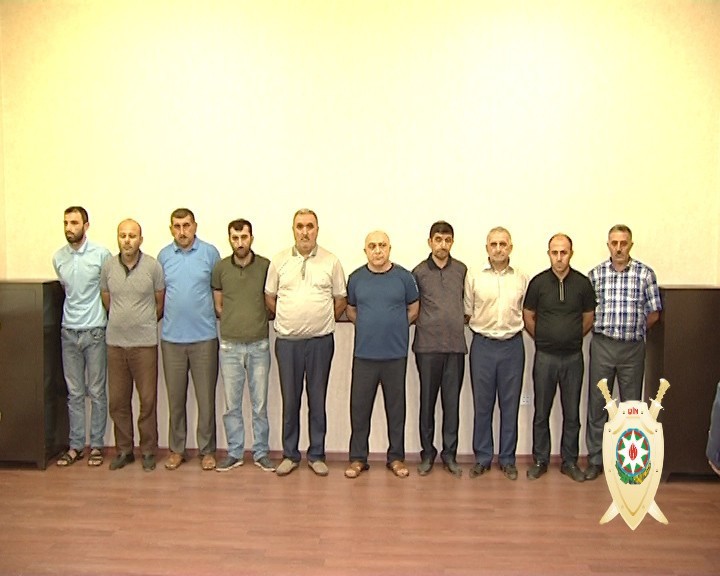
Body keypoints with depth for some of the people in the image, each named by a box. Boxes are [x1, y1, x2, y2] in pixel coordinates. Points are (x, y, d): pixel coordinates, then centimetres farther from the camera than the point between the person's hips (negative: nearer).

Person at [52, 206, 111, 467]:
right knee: (74, 393, 10)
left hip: (95, 331, -4)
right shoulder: (58, 258, 5)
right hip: (69, 332, 4)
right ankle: (75, 445, 20)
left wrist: (100, 315, 0)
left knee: (97, 392, 4)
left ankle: (96, 445, 15)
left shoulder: (101, 254, -8)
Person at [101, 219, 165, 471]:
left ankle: (148, 451, 17)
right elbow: (106, 301, 15)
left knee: (148, 399, 3)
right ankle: (124, 450, 23)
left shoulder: (153, 266, -6)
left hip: (145, 343, -3)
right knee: (118, 400, 9)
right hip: (115, 343, 3)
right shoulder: (108, 266, 2)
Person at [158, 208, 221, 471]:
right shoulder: (163, 256, 7)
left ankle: (207, 450, 17)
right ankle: (177, 449, 23)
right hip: (171, 337, 2)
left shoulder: (210, 253, -1)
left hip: (204, 336, -2)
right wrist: (164, 315, 6)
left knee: (206, 397, 4)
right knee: (175, 397, 11)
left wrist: (219, 314, -1)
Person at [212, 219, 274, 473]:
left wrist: (258, 319, 1)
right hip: (230, 345, 1)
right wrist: (234, 321, 4)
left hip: (259, 344, -1)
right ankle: (234, 452, 22)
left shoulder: (266, 266, -3)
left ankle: (261, 452, 20)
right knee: (231, 404, 8)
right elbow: (217, 305, 12)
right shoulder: (220, 268, 2)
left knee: (260, 403, 7)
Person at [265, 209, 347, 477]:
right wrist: (288, 320, 7)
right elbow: (269, 297, 11)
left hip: (320, 341, -1)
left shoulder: (331, 262, 1)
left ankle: (316, 455, 19)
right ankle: (289, 454, 21)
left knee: (318, 399, 7)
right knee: (290, 400, 8)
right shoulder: (279, 261, 4)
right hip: (287, 341, 1)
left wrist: (323, 321, 4)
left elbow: (341, 300, 7)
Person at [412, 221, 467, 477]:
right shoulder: (419, 272, 1)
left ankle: (450, 454, 18)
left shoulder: (462, 270, 6)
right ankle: (427, 453, 18)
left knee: (452, 401, 6)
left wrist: (460, 322, 8)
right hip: (427, 345, -1)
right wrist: (423, 323, 3)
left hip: (456, 345, 1)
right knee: (427, 400, 6)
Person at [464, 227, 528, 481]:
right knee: (482, 403, 6)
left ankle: (507, 458, 19)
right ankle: (482, 457, 18)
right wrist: (485, 327, 0)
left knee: (510, 404, 7)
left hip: (513, 345, 1)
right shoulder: (473, 276, 0)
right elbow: (467, 313, 4)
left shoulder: (522, 279, 4)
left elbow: (526, 313, 12)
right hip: (483, 345, -1)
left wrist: (512, 327, 3)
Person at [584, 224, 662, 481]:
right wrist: (604, 331, 2)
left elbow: (653, 313, 3)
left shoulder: (645, 273, -1)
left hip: (633, 347, -1)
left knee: (631, 404, 8)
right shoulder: (595, 274, 2)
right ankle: (595, 459, 16)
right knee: (597, 402, 5)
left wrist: (633, 331, 7)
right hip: (602, 346, 1)